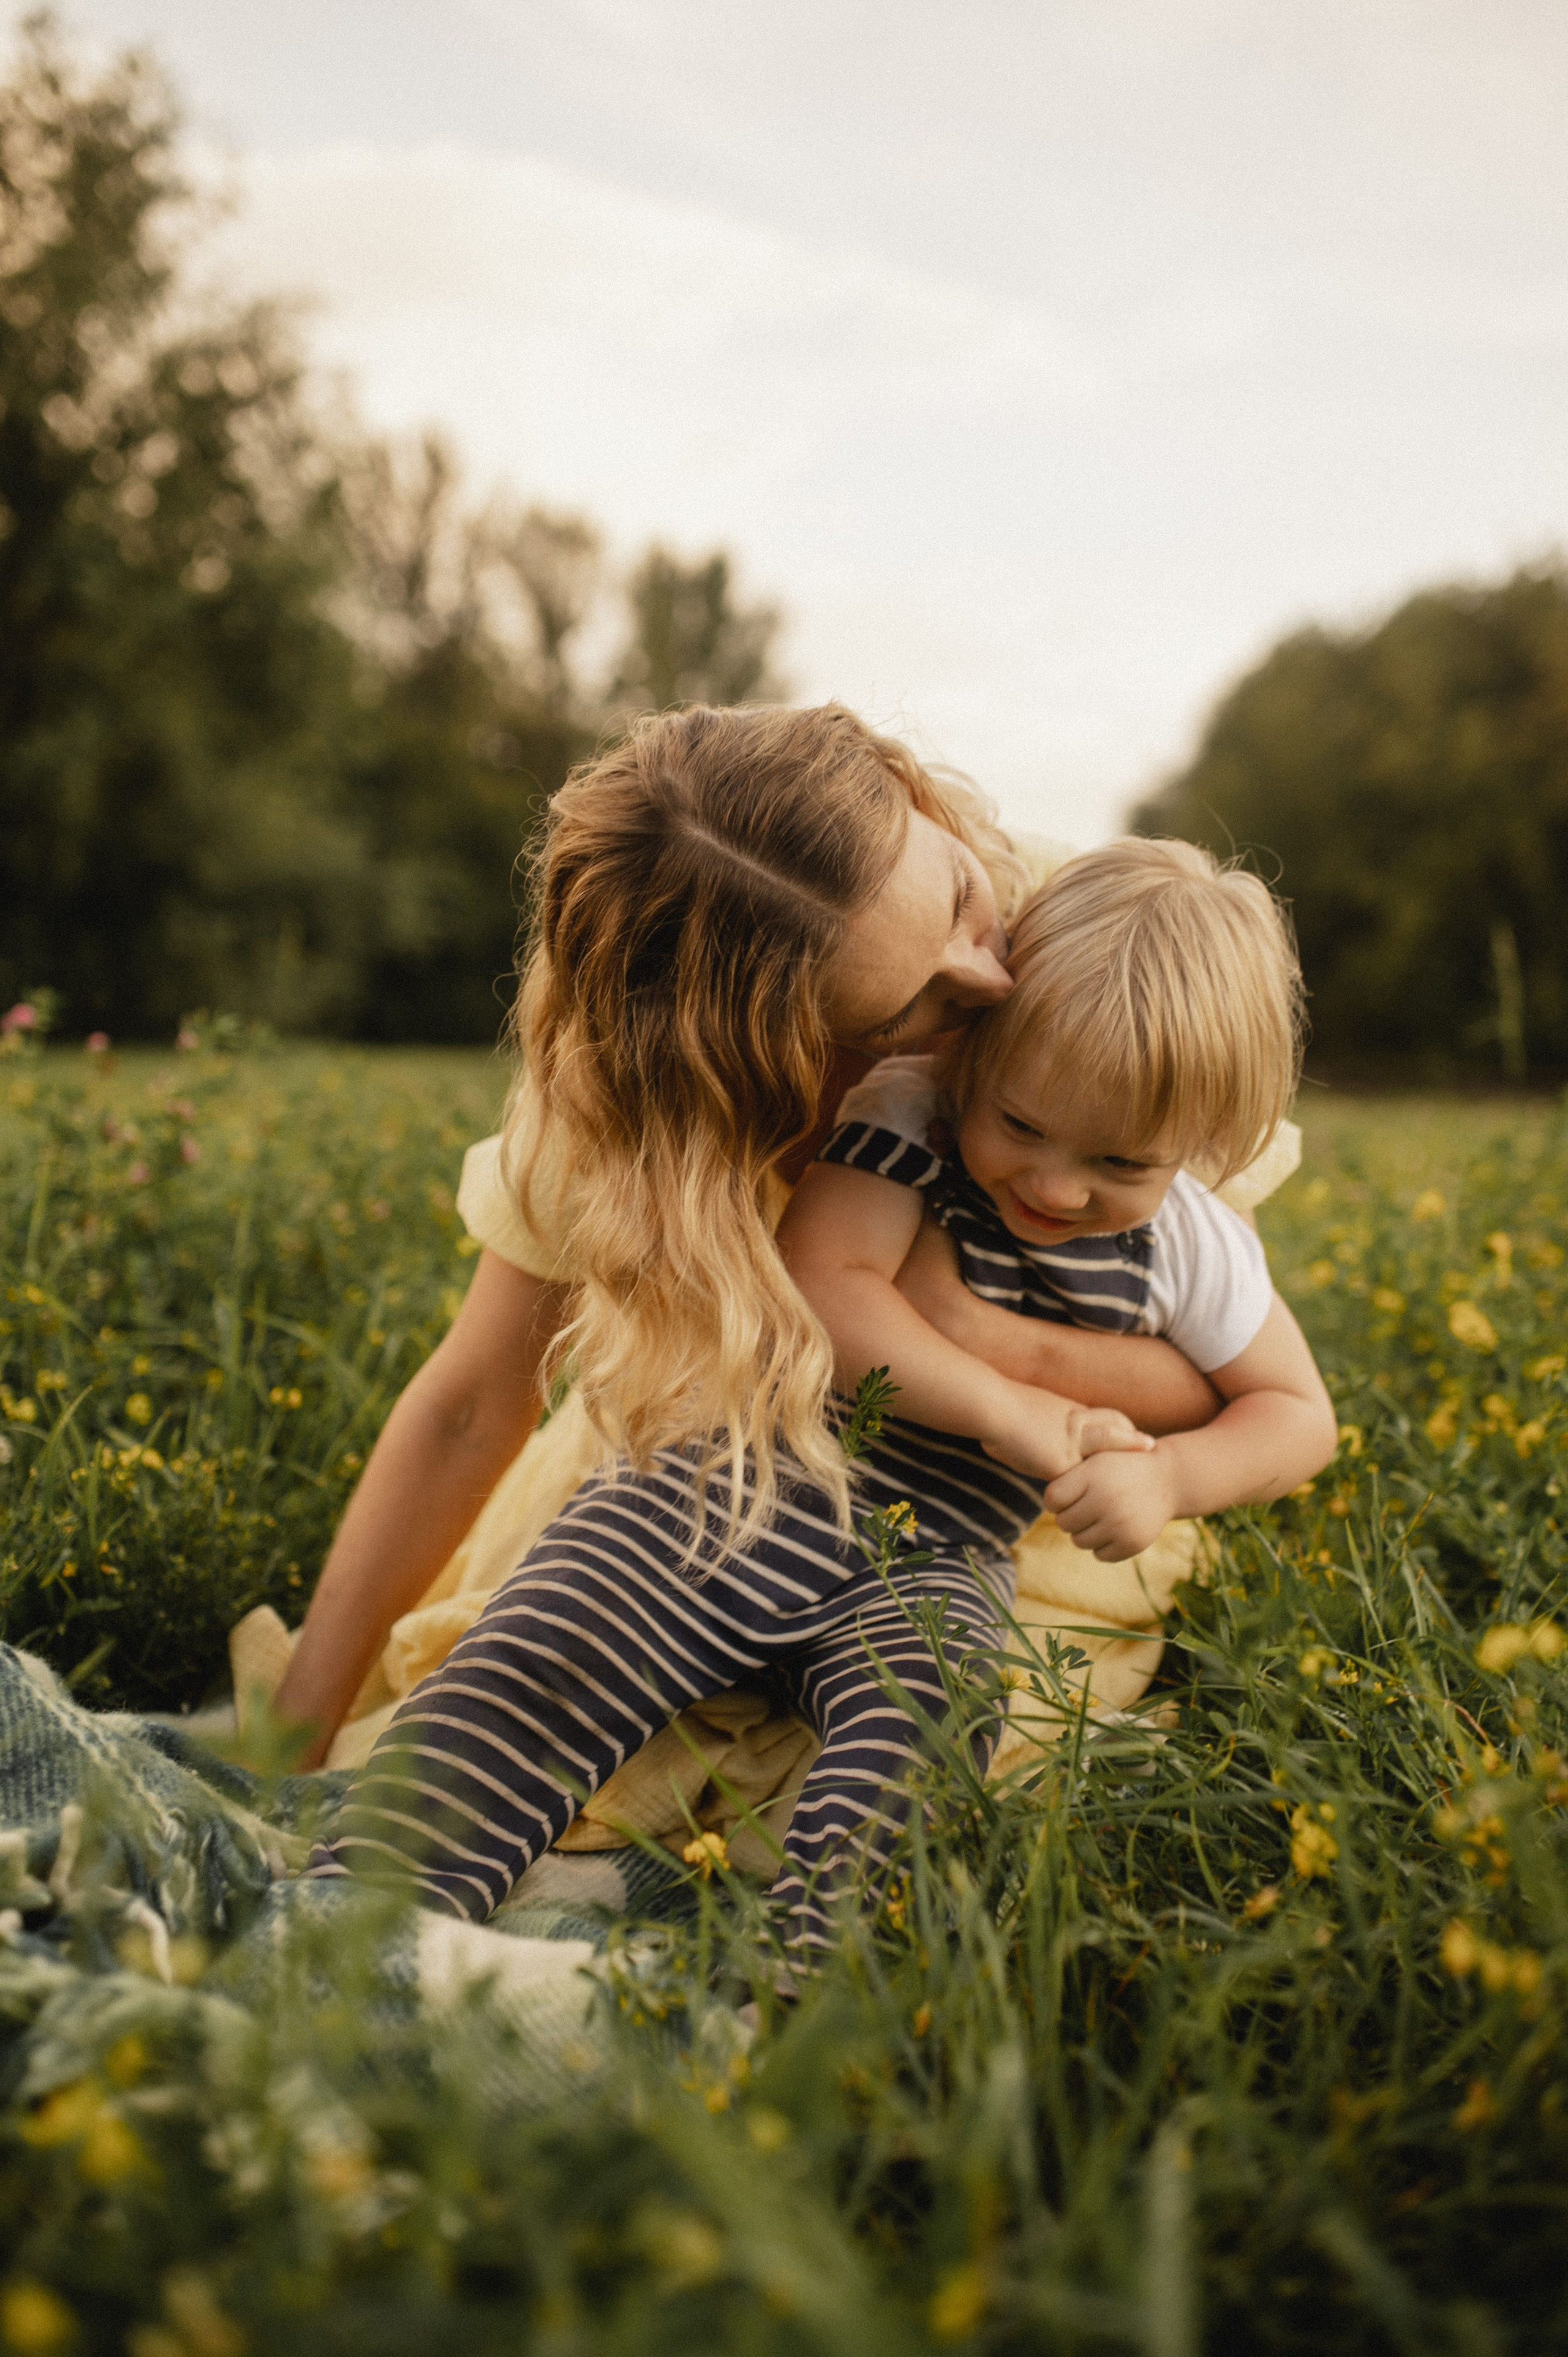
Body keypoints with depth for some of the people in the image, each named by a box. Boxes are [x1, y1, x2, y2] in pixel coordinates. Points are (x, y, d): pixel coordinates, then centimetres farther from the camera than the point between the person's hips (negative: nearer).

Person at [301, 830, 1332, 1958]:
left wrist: (1169, 1475, -8)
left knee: (919, 1741, -32)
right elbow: (823, 1291, -21)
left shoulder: (1190, 1249, 0)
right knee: (537, 1669, -21)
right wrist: (1011, 1414, -23)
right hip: (739, 1474, -1)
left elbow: (1301, 1413, 13)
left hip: (928, 1566, 2)